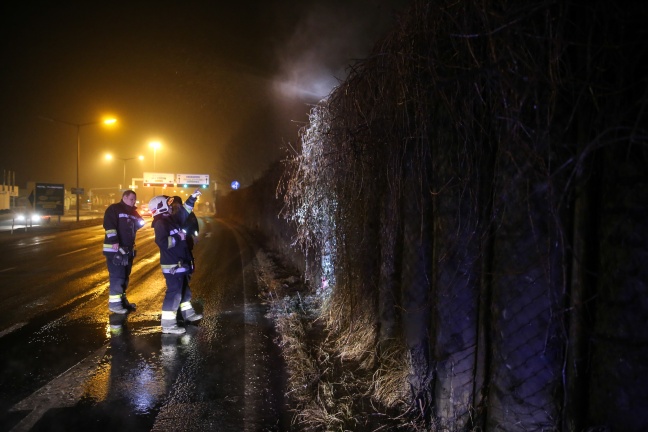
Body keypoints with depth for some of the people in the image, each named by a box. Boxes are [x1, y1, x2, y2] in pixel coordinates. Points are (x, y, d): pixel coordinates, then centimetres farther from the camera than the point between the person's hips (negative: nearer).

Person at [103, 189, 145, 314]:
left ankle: (122, 299, 25)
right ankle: (114, 303, -7)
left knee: (125, 275, 15)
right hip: (115, 249, -9)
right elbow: (109, 225, -20)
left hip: (128, 249, 9)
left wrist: (141, 222, 1)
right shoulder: (114, 209, -9)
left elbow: (137, 224, 25)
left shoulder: (132, 212, 17)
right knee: (117, 275, -11)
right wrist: (114, 241, -28)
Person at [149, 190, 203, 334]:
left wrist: (193, 197, 23)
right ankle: (168, 324, -7)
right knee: (174, 292, -10)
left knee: (184, 289, 22)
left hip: (180, 263, 10)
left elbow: (184, 212, 25)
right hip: (172, 265, -10)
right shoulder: (160, 223, -18)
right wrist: (178, 238, -21)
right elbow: (162, 242, -31)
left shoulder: (171, 219, 11)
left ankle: (188, 313, 37)